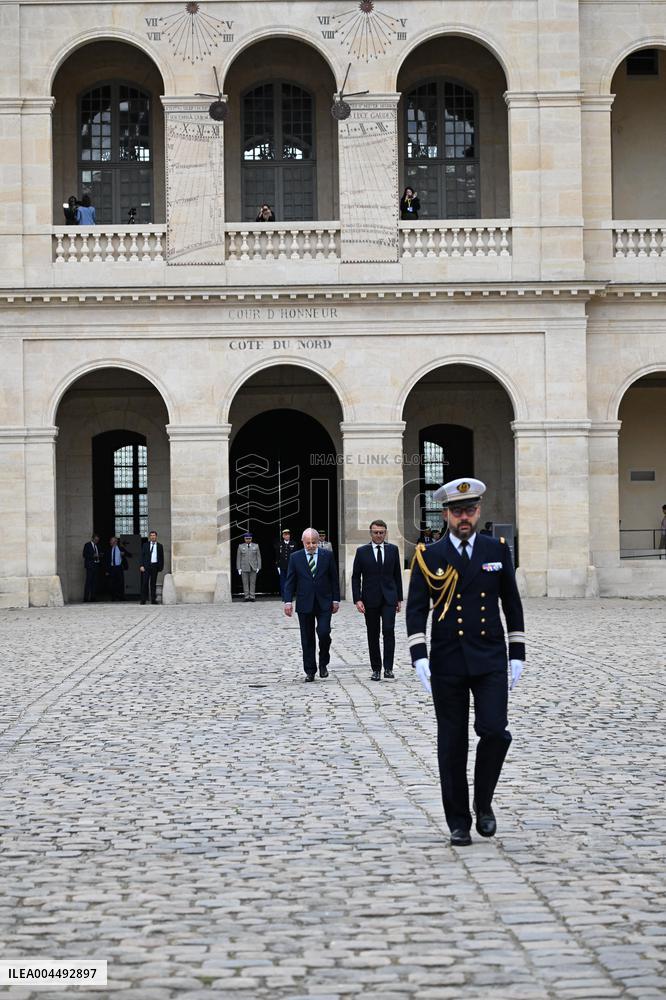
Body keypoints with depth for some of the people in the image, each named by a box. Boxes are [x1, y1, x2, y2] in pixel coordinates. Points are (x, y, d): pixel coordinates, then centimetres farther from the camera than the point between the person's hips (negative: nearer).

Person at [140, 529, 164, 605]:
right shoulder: (145, 545, 8)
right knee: (145, 582, -6)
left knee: (153, 583, 3)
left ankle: (153, 599, 5)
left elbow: (161, 557, 10)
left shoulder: (160, 546, 10)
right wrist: (141, 565, -5)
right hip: (146, 566, -1)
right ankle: (143, 599, -4)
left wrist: (161, 567, 2)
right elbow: (142, 555, 5)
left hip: (155, 566, 1)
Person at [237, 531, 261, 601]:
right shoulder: (241, 546, 7)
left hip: (253, 568, 0)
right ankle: (246, 597, 1)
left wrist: (258, 567, 0)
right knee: (245, 583, -2)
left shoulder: (256, 546, 9)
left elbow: (258, 557, 8)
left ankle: (252, 597, 2)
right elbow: (238, 558, 6)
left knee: (253, 582, -1)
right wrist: (239, 568, 0)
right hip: (244, 568, 0)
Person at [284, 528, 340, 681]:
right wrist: (288, 601, -7)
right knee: (307, 639, 3)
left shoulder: (327, 555, 3)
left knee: (324, 633, -12)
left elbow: (334, 579, 6)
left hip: (324, 603, -1)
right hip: (304, 604, 1)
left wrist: (336, 600, 3)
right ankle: (310, 671, 11)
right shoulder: (295, 557, 2)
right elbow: (290, 581, 2)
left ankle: (323, 663, 11)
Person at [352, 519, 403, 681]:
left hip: (389, 598, 0)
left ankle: (388, 668, -11)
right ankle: (376, 669, 12)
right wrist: (357, 599, -7)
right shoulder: (362, 551, 2)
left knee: (389, 630, -14)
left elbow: (397, 575, 11)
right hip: (370, 599, 0)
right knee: (373, 635, 4)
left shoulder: (393, 549, 6)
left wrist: (399, 598, 8)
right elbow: (356, 577, 2)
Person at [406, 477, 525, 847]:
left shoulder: (498, 550, 6)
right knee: (452, 745, 3)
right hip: (447, 664, 0)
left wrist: (518, 655, 6)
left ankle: (484, 802, 10)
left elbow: (512, 605, 10)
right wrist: (419, 658, -12)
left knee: (495, 731, -13)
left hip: (490, 661, 1)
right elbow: (416, 610, -1)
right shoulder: (429, 557, 1)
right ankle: (459, 823, 13)